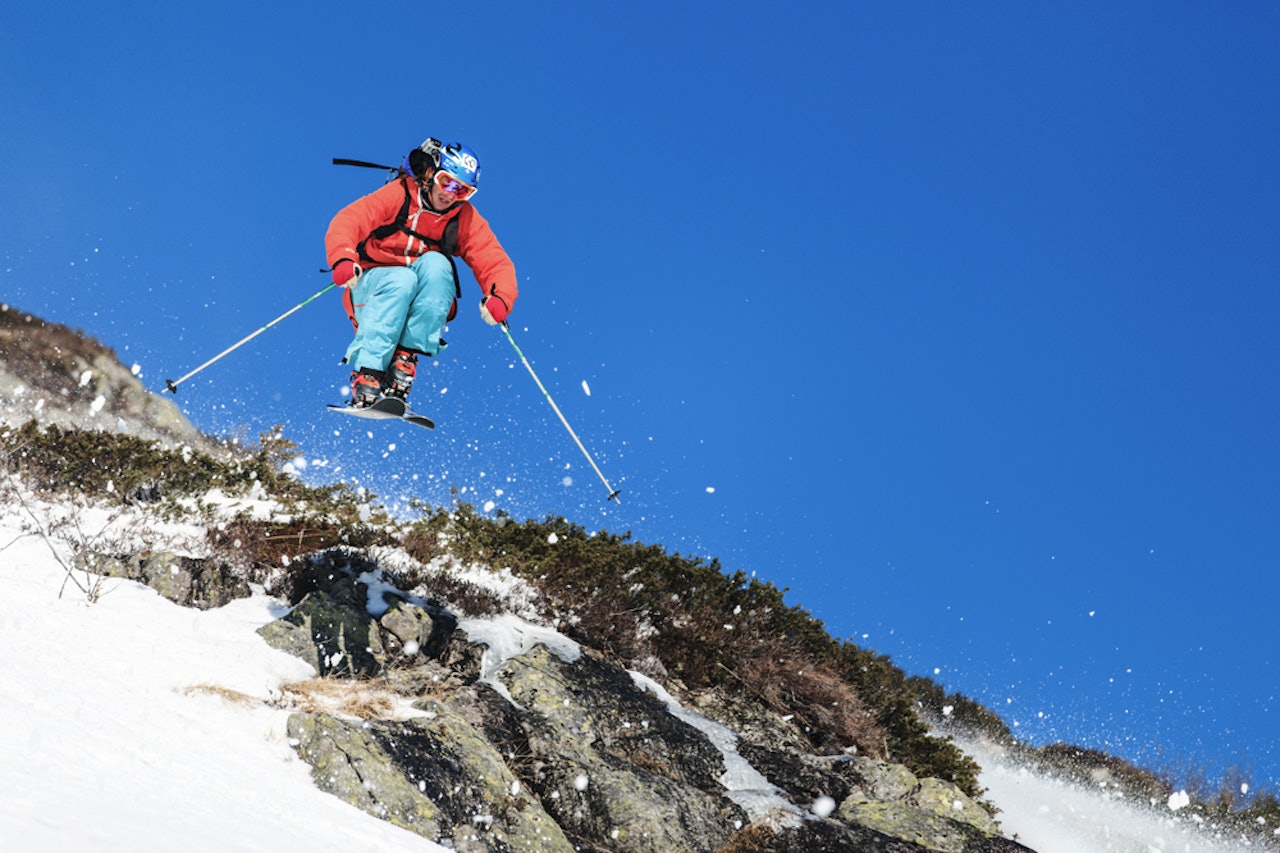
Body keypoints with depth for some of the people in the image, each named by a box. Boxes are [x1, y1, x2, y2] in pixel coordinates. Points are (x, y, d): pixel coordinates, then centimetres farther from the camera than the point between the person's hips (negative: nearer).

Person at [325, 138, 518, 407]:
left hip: (422, 304, 2)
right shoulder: (398, 195, -8)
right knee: (402, 279, -35)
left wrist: (499, 299, -31)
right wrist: (343, 259, -38)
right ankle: (366, 372, -39)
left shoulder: (466, 220, -1)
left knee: (435, 263, -27)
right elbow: (347, 221, -18)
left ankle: (407, 355, -27)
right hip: (372, 286, -2)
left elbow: (496, 262, -9)